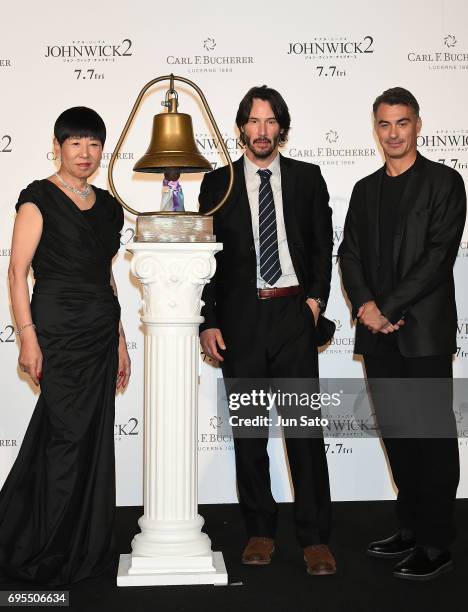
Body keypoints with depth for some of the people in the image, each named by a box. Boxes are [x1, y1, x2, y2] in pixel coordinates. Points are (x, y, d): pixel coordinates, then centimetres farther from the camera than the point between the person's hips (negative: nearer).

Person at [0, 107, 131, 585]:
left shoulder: (108, 206, 14)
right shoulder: (39, 198, -4)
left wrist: (120, 342, 15)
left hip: (102, 331, 6)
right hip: (58, 327, -6)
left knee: (94, 437, 9)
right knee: (67, 434, -3)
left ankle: (87, 549, 23)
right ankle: (51, 555, 13)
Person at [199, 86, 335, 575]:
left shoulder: (307, 178, 8)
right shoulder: (218, 183, 7)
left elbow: (322, 245, 10)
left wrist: (316, 297, -4)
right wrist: (208, 323, -1)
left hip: (294, 315, 0)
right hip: (240, 319, 1)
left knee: (305, 427, -2)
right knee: (248, 431, 7)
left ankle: (315, 537, 6)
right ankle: (260, 530, 19)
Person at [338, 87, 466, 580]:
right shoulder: (365, 189, 16)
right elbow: (350, 254, 11)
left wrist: (389, 307, -14)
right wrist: (365, 305, -7)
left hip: (424, 331, -5)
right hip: (378, 334, 6)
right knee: (397, 434, 11)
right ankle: (410, 529, 22)